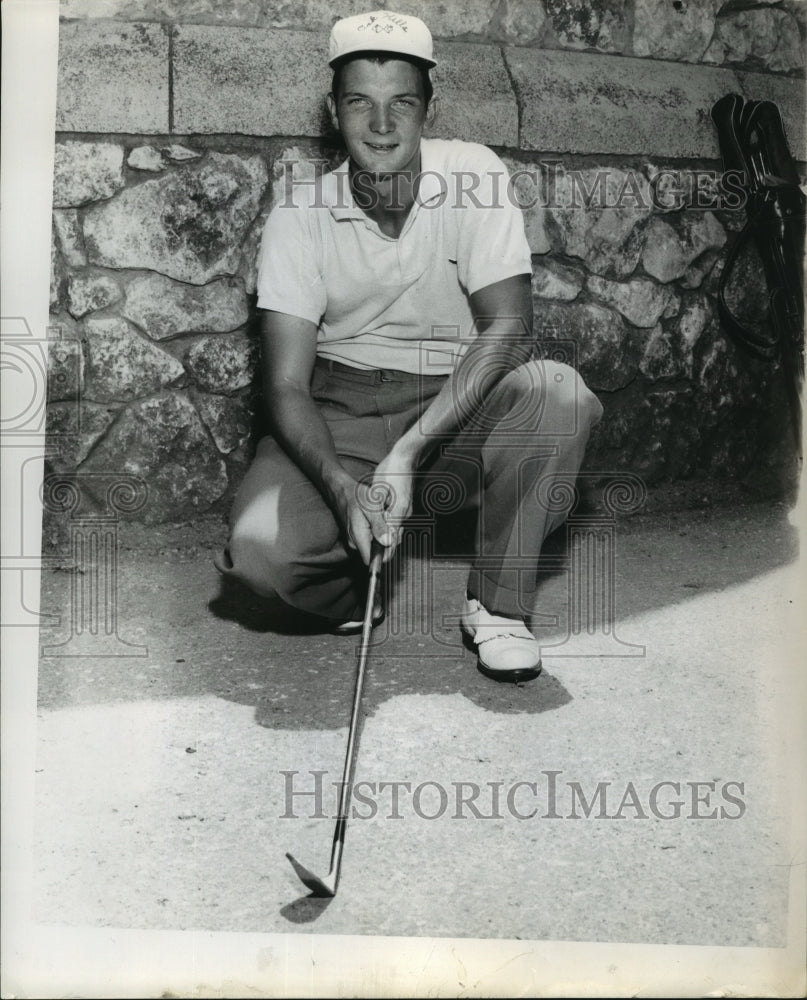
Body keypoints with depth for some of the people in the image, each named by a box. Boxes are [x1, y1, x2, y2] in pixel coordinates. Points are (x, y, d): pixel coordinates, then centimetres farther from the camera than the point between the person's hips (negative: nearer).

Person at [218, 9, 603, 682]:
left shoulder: (475, 177, -8)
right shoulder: (300, 217, -8)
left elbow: (508, 327, -18)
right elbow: (287, 386, -12)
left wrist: (408, 452, -29)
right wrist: (343, 489, -32)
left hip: (459, 404, 1)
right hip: (339, 411, 0)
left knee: (559, 394, -30)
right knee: (259, 546, -26)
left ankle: (498, 605, -12)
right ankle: (357, 595, 10)